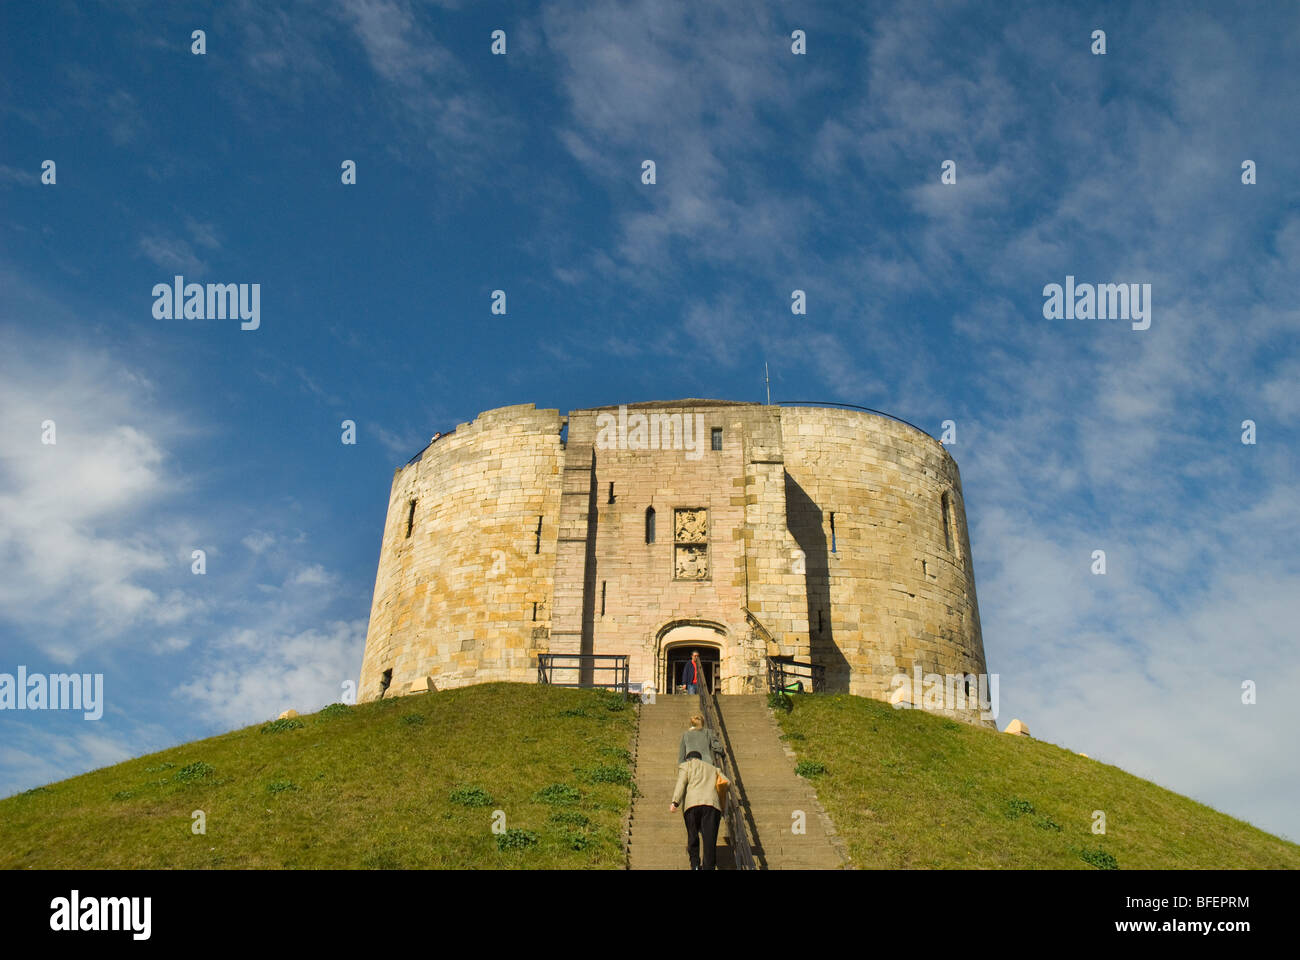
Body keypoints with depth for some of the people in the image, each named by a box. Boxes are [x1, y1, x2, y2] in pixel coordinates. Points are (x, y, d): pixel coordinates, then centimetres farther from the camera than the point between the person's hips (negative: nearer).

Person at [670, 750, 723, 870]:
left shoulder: (685, 766, 21)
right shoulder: (713, 769, 32)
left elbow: (681, 784, 3)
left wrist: (675, 802, -9)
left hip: (692, 804, -1)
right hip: (712, 803, 1)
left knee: (692, 837, 12)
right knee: (709, 839, -5)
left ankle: (695, 865, 4)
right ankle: (709, 867, -17)